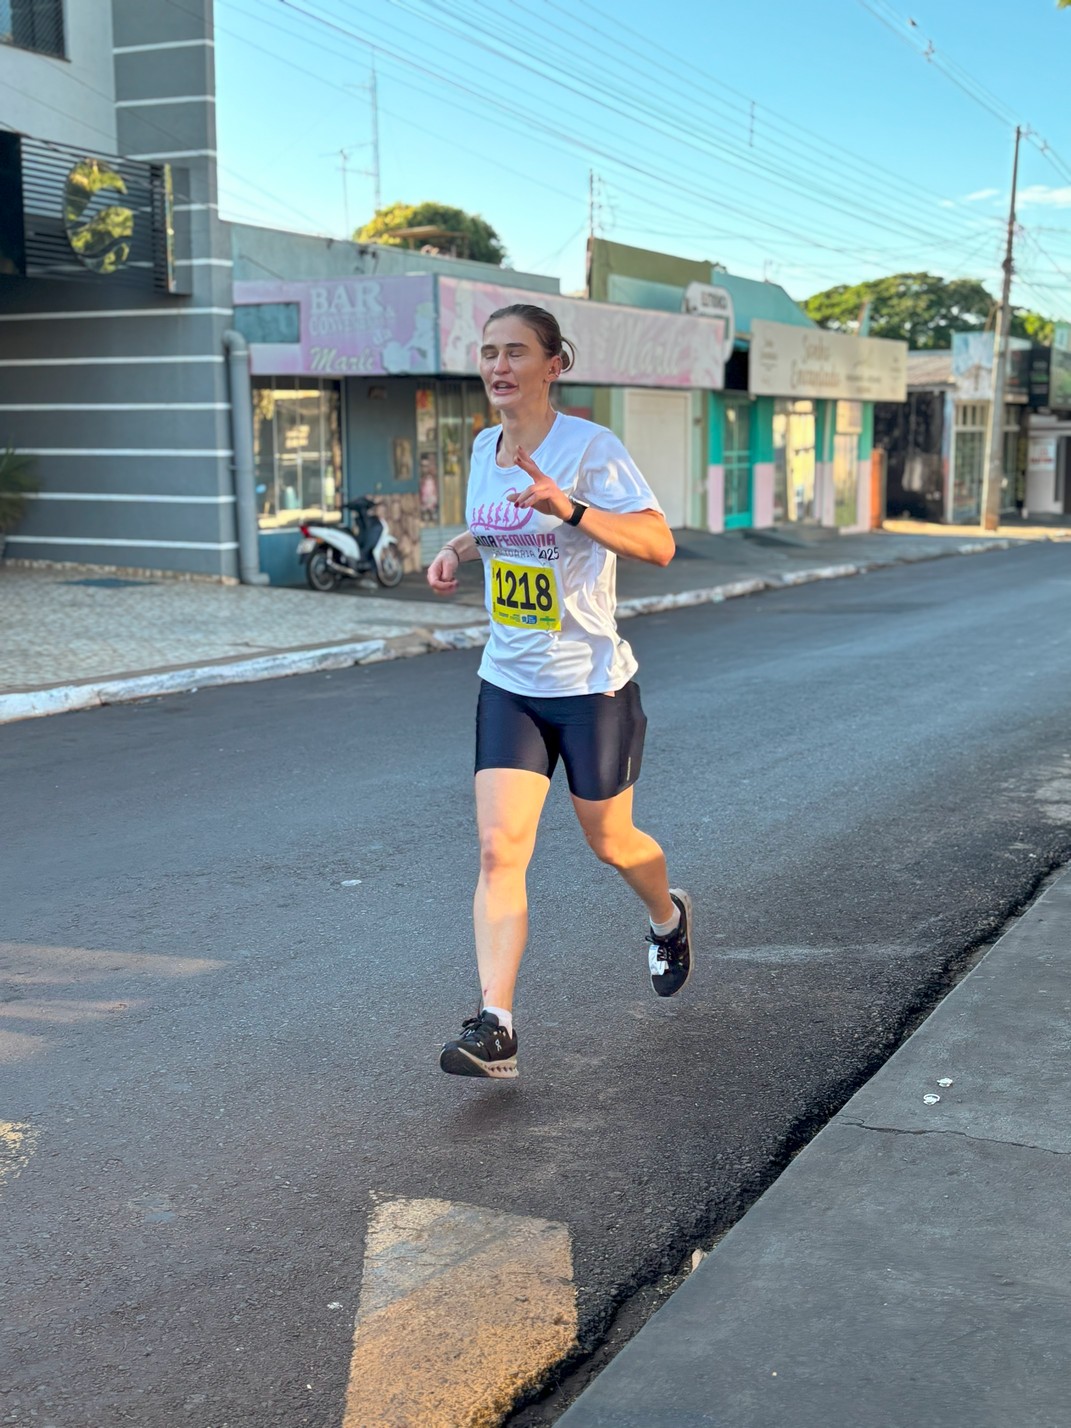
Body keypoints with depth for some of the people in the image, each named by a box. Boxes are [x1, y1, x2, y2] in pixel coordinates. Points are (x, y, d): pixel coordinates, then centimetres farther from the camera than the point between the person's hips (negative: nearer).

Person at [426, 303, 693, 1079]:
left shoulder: (591, 447, -15)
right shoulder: (485, 446, 5)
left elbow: (659, 544, -27)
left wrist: (568, 507, -39)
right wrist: (458, 547, 4)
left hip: (593, 686, -5)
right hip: (508, 685, 5)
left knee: (610, 841, 14)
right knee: (498, 850, -8)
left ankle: (668, 916, 48)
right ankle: (495, 1029, -9)